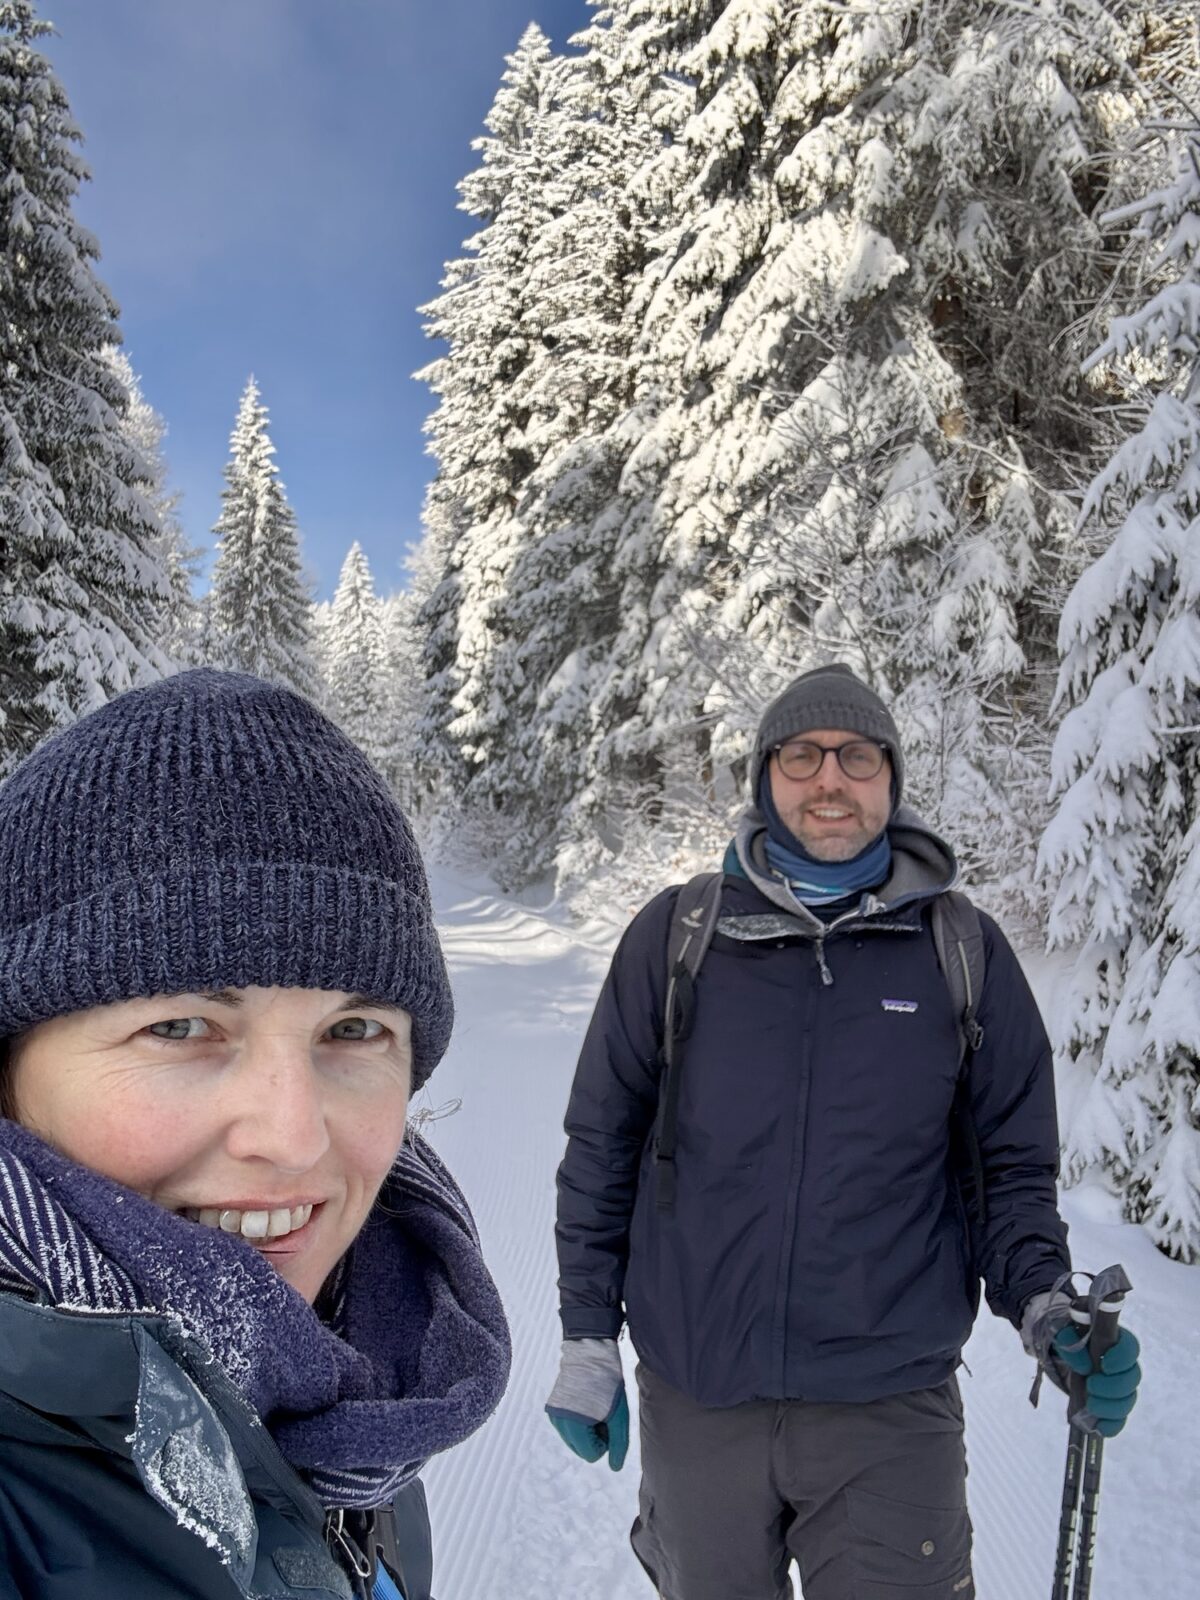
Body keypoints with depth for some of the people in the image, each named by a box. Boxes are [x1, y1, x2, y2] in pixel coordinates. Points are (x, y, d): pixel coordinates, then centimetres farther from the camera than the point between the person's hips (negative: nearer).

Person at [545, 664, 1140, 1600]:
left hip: (891, 1407, 0)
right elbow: (602, 1147, 2)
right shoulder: (675, 936, -4)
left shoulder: (966, 951, -2)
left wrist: (1046, 1308, -11)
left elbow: (1013, 1166, 5)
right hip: (696, 1399, 1)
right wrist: (586, 1334, 3)